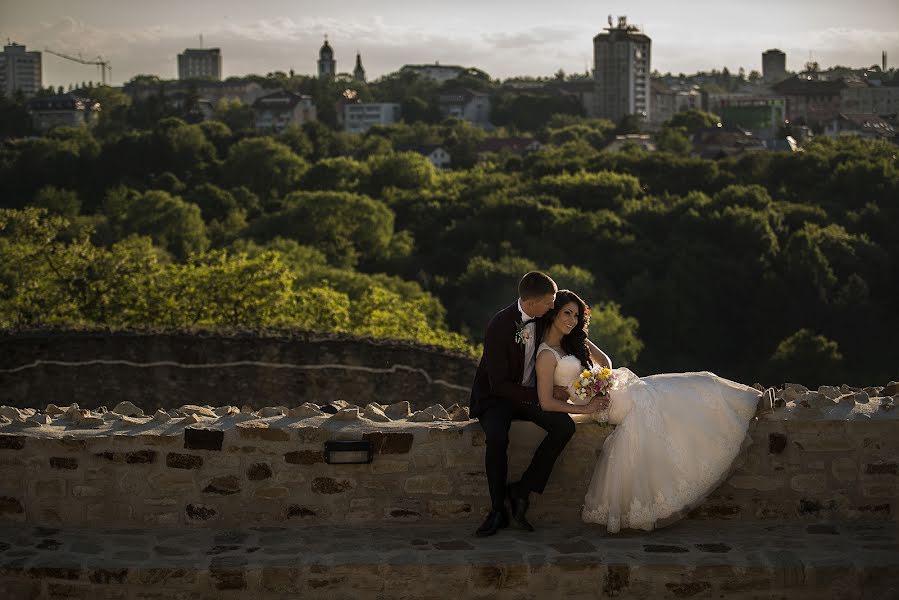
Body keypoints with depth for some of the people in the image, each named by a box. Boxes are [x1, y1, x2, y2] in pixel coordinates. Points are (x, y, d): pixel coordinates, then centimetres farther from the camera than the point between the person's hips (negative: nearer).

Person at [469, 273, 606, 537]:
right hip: (496, 396, -6)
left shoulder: (542, 318, -5)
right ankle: (498, 510, -19)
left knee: (564, 426, -22)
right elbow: (499, 384, -23)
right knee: (497, 437, -35)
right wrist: (541, 396, -22)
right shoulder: (499, 326, -24)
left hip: (532, 393, 6)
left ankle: (522, 490, -14)